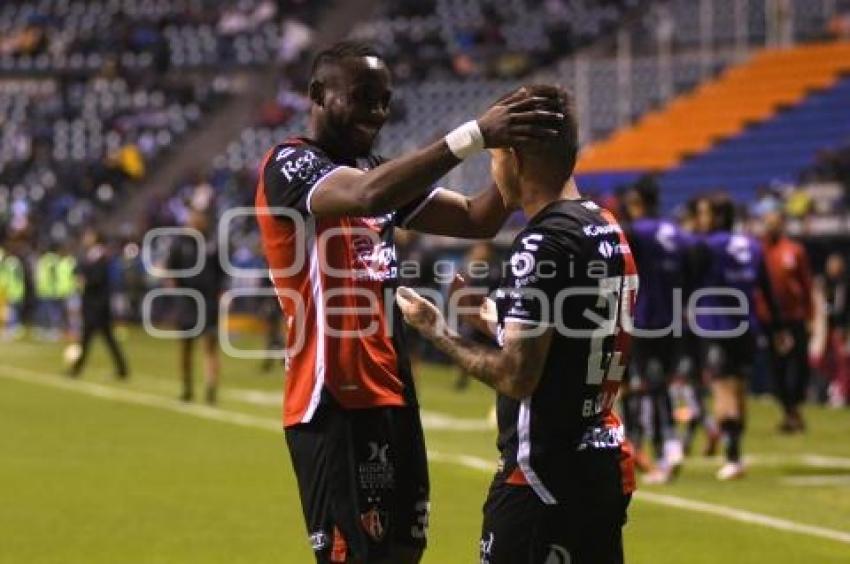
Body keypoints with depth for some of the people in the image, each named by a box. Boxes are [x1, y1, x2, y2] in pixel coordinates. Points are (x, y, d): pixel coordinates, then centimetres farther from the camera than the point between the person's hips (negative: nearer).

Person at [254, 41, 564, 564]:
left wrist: (517, 151, -6)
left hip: (391, 392, 9)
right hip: (335, 399, -9)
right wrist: (475, 135, -37)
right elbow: (369, 195, -32)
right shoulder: (290, 166, -11)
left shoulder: (378, 170, 17)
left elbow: (477, 220, 12)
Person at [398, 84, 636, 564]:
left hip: (545, 476, -9)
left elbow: (516, 376, -18)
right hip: (603, 464, 10)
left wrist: (439, 331, -5)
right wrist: (493, 319, 20)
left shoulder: (544, 244, -16)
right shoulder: (609, 230, 12)